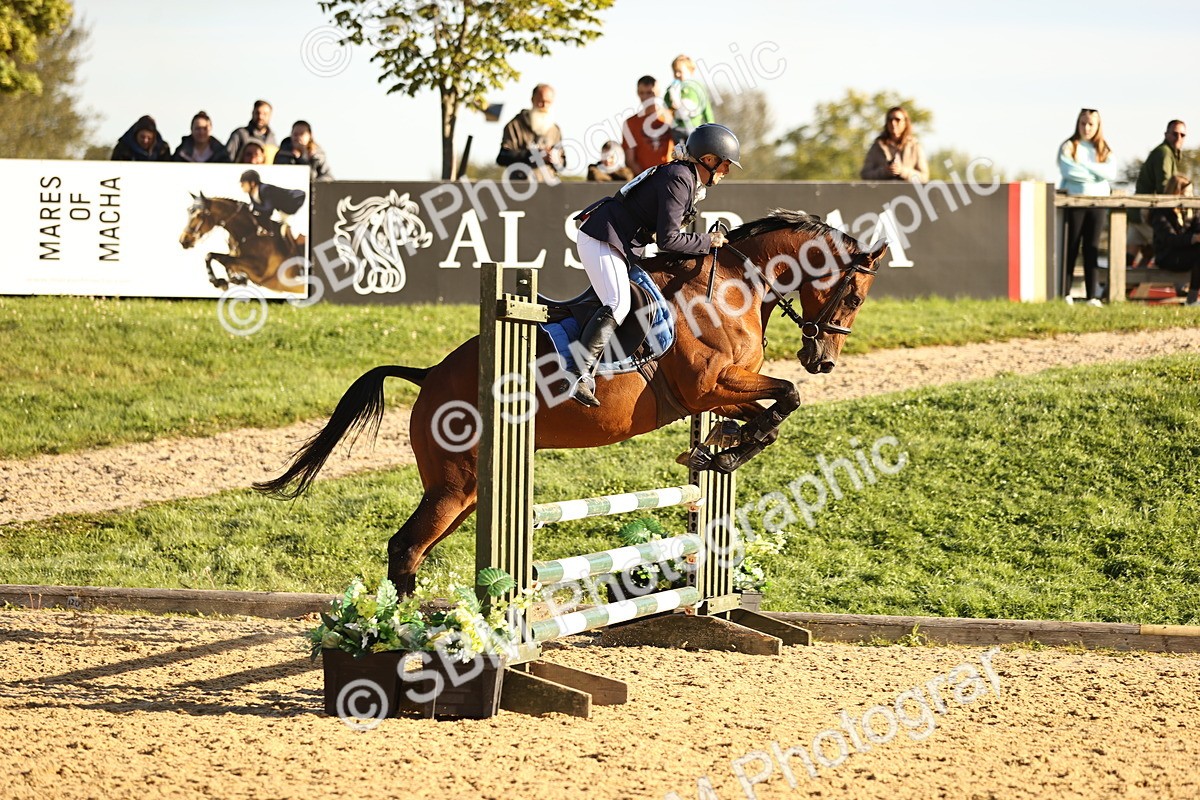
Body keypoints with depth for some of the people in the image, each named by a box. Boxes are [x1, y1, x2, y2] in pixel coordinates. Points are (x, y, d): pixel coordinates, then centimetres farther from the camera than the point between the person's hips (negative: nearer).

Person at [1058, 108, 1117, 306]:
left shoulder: (1104, 150, 12)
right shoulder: (1068, 147, 2)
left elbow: (1111, 172, -5)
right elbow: (1067, 170, -14)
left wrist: (1085, 166, -11)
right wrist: (1096, 175, -7)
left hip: (1098, 202, 3)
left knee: (1092, 249, 2)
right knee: (1071, 248, -2)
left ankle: (1093, 296, 0)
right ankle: (1065, 294, 0)